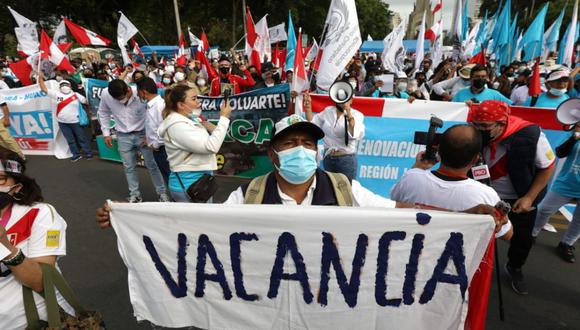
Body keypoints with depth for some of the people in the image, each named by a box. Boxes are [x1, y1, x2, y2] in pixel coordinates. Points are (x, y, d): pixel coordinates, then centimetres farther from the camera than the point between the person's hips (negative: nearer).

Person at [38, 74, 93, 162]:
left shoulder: (76, 95, 0)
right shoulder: (56, 94, 3)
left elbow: (86, 102, 3)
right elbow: (44, 89, 5)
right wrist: (40, 78, 2)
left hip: (75, 121, -2)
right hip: (62, 122, 3)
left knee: (81, 138, 7)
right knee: (70, 140, 11)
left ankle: (88, 153, 17)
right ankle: (76, 155, 21)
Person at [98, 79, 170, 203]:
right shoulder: (105, 94, -14)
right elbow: (103, 113, 5)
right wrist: (106, 133, 4)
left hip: (142, 133, -2)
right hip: (123, 136, 3)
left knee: (152, 165, 2)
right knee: (129, 167, 9)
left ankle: (162, 193, 15)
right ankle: (135, 195, 24)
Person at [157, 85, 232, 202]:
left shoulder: (189, 119, 10)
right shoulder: (177, 125, -20)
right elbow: (211, 146, -27)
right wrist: (224, 118, -22)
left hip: (199, 180, 10)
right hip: (189, 183, -10)